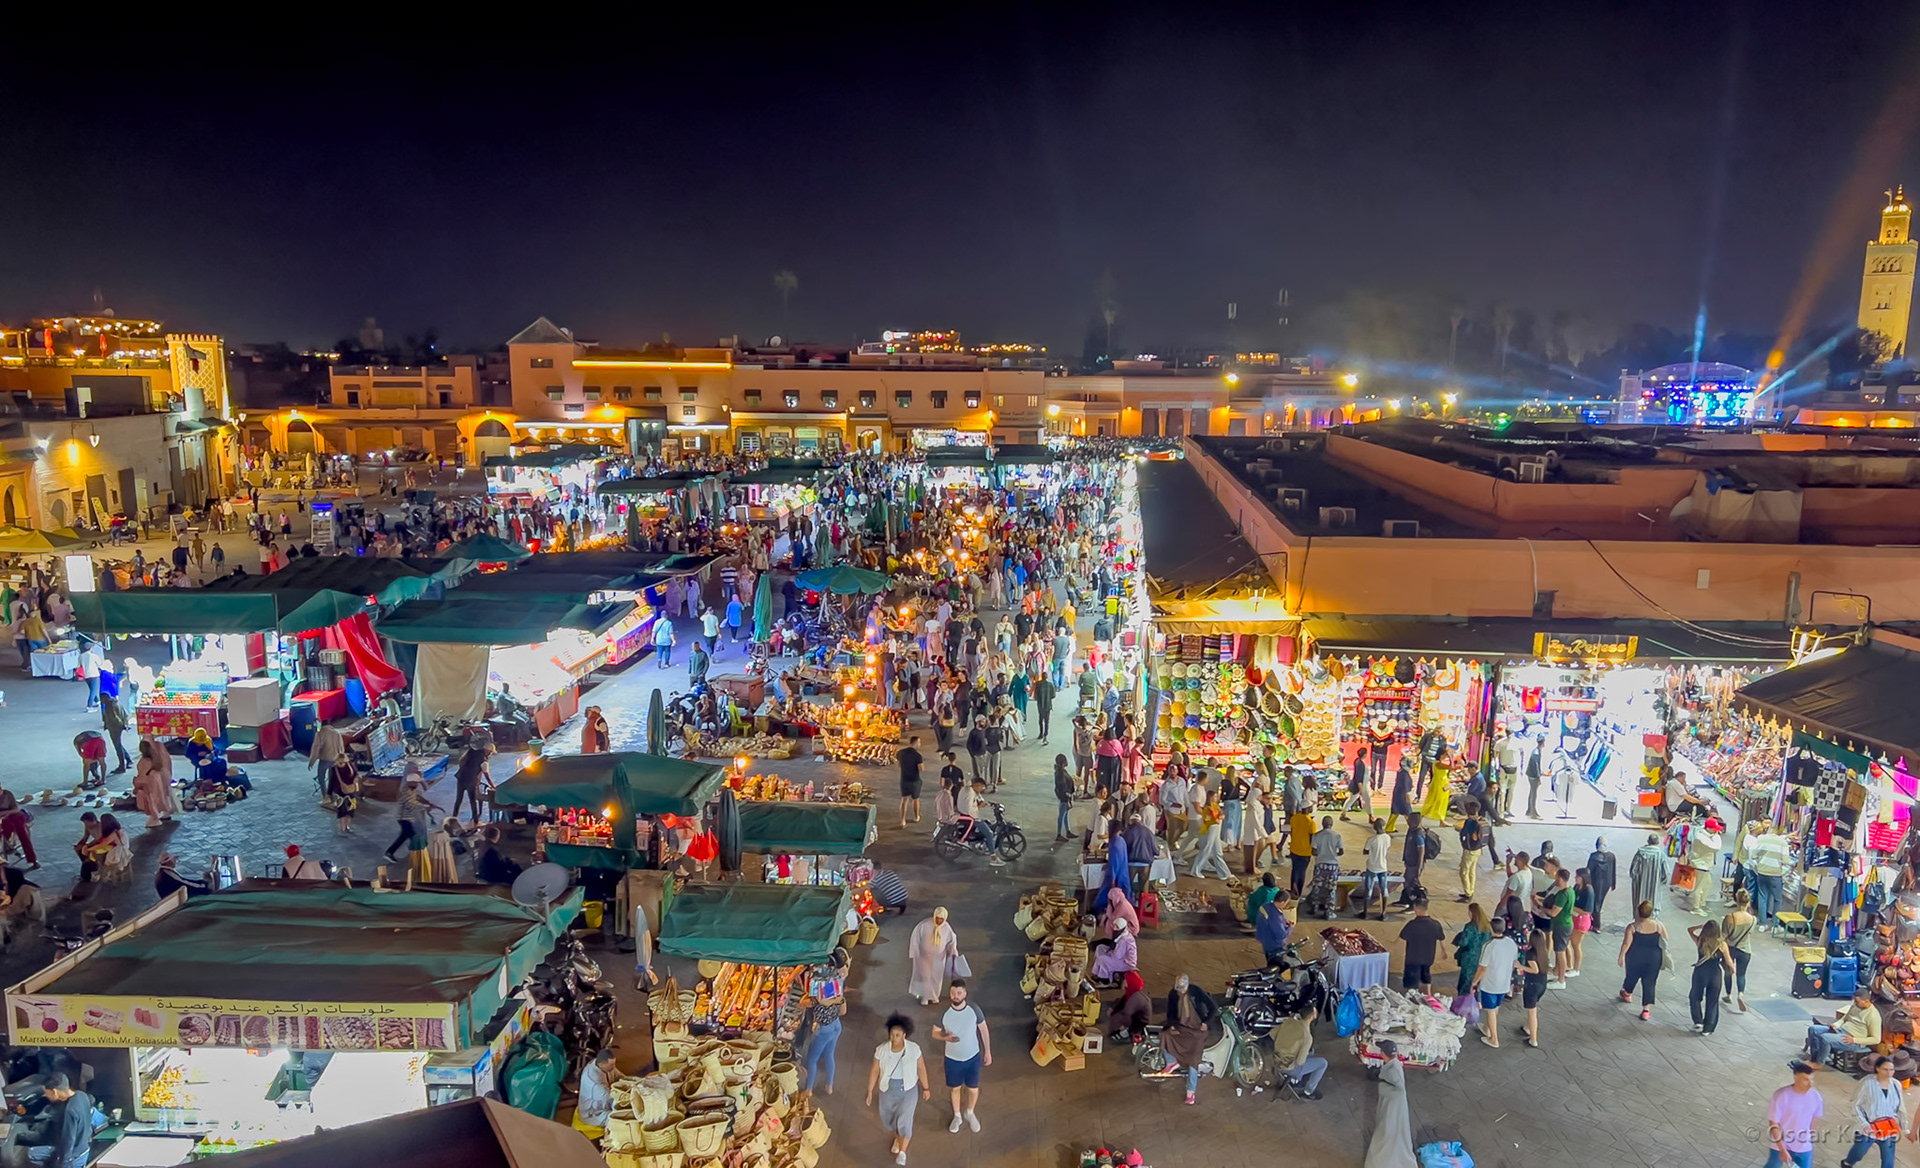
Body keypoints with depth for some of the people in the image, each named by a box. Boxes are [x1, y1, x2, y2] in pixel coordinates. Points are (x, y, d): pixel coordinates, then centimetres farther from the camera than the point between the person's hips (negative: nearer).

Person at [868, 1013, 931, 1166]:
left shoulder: (914, 1049, -20)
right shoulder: (881, 1050, -19)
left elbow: (921, 1068, -6)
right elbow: (874, 1071, -7)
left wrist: (925, 1088, 3)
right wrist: (870, 1091, -1)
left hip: (907, 1089, -2)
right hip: (887, 1089, 2)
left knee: (904, 1120, -8)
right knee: (887, 1119, 18)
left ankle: (902, 1152, 13)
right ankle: (898, 1137, 50)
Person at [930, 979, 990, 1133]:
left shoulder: (974, 1009, -20)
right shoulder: (944, 1012, -21)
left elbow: (984, 1030, -5)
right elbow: (935, 1033, -7)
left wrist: (988, 1052, 0)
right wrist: (946, 1038, -29)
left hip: (973, 1057, 0)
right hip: (953, 1059, 0)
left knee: (973, 1088, 18)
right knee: (955, 1088, 20)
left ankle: (970, 1113, 47)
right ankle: (957, 1116, 47)